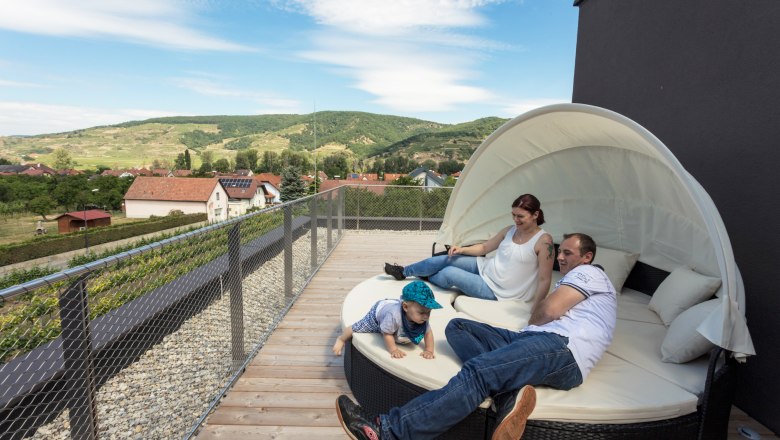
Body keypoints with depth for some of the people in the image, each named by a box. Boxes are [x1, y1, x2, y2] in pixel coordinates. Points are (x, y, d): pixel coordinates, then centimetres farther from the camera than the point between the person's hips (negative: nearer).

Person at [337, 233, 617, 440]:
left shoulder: (588, 272, 10)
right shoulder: (569, 282, 40)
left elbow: (549, 310, -6)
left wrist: (531, 325, 11)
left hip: (561, 348, -9)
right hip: (537, 340, 9)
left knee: (478, 370, -32)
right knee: (457, 327, -2)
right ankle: (510, 394, -24)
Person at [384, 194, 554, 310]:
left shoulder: (543, 241, -19)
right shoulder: (510, 230, 1)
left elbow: (545, 280, -19)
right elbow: (484, 247, 12)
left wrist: (534, 311, -22)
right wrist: (462, 249, -4)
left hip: (496, 290, -6)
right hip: (485, 268, 7)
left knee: (449, 273, -17)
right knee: (444, 260, -4)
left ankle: (424, 281, 19)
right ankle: (403, 272, 17)